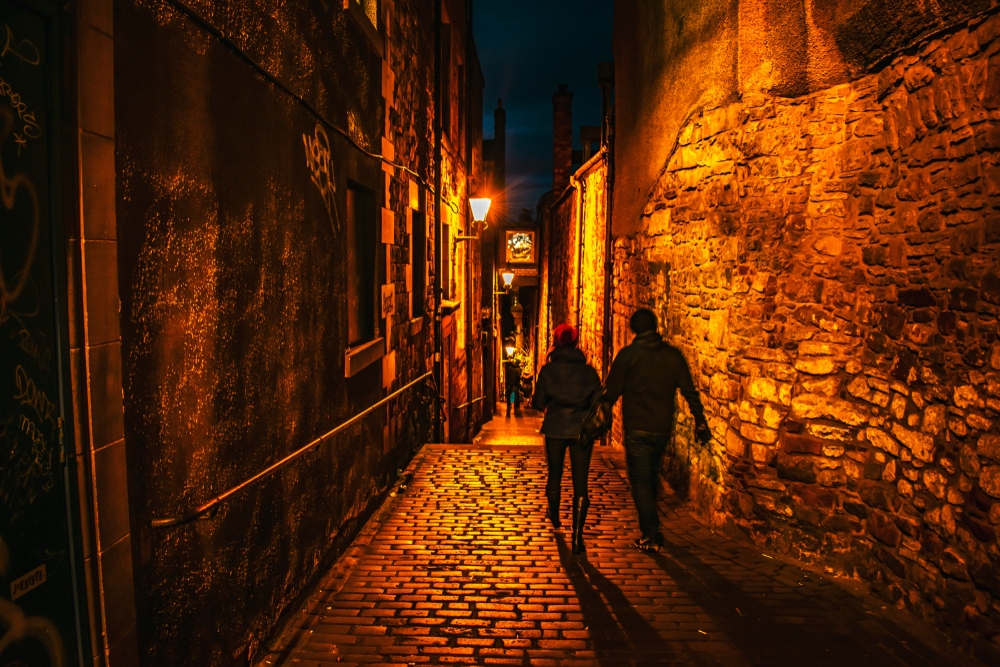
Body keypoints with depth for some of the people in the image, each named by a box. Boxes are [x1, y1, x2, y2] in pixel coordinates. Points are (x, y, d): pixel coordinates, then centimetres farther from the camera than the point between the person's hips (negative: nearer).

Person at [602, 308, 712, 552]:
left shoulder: (627, 355, -7)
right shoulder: (673, 355, 3)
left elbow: (612, 392, -5)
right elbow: (690, 392, 3)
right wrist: (700, 422, 10)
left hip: (637, 429, -4)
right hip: (663, 428, 5)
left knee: (640, 481, 3)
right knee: (651, 477, 21)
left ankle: (651, 536, 1)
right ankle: (648, 527, 31)